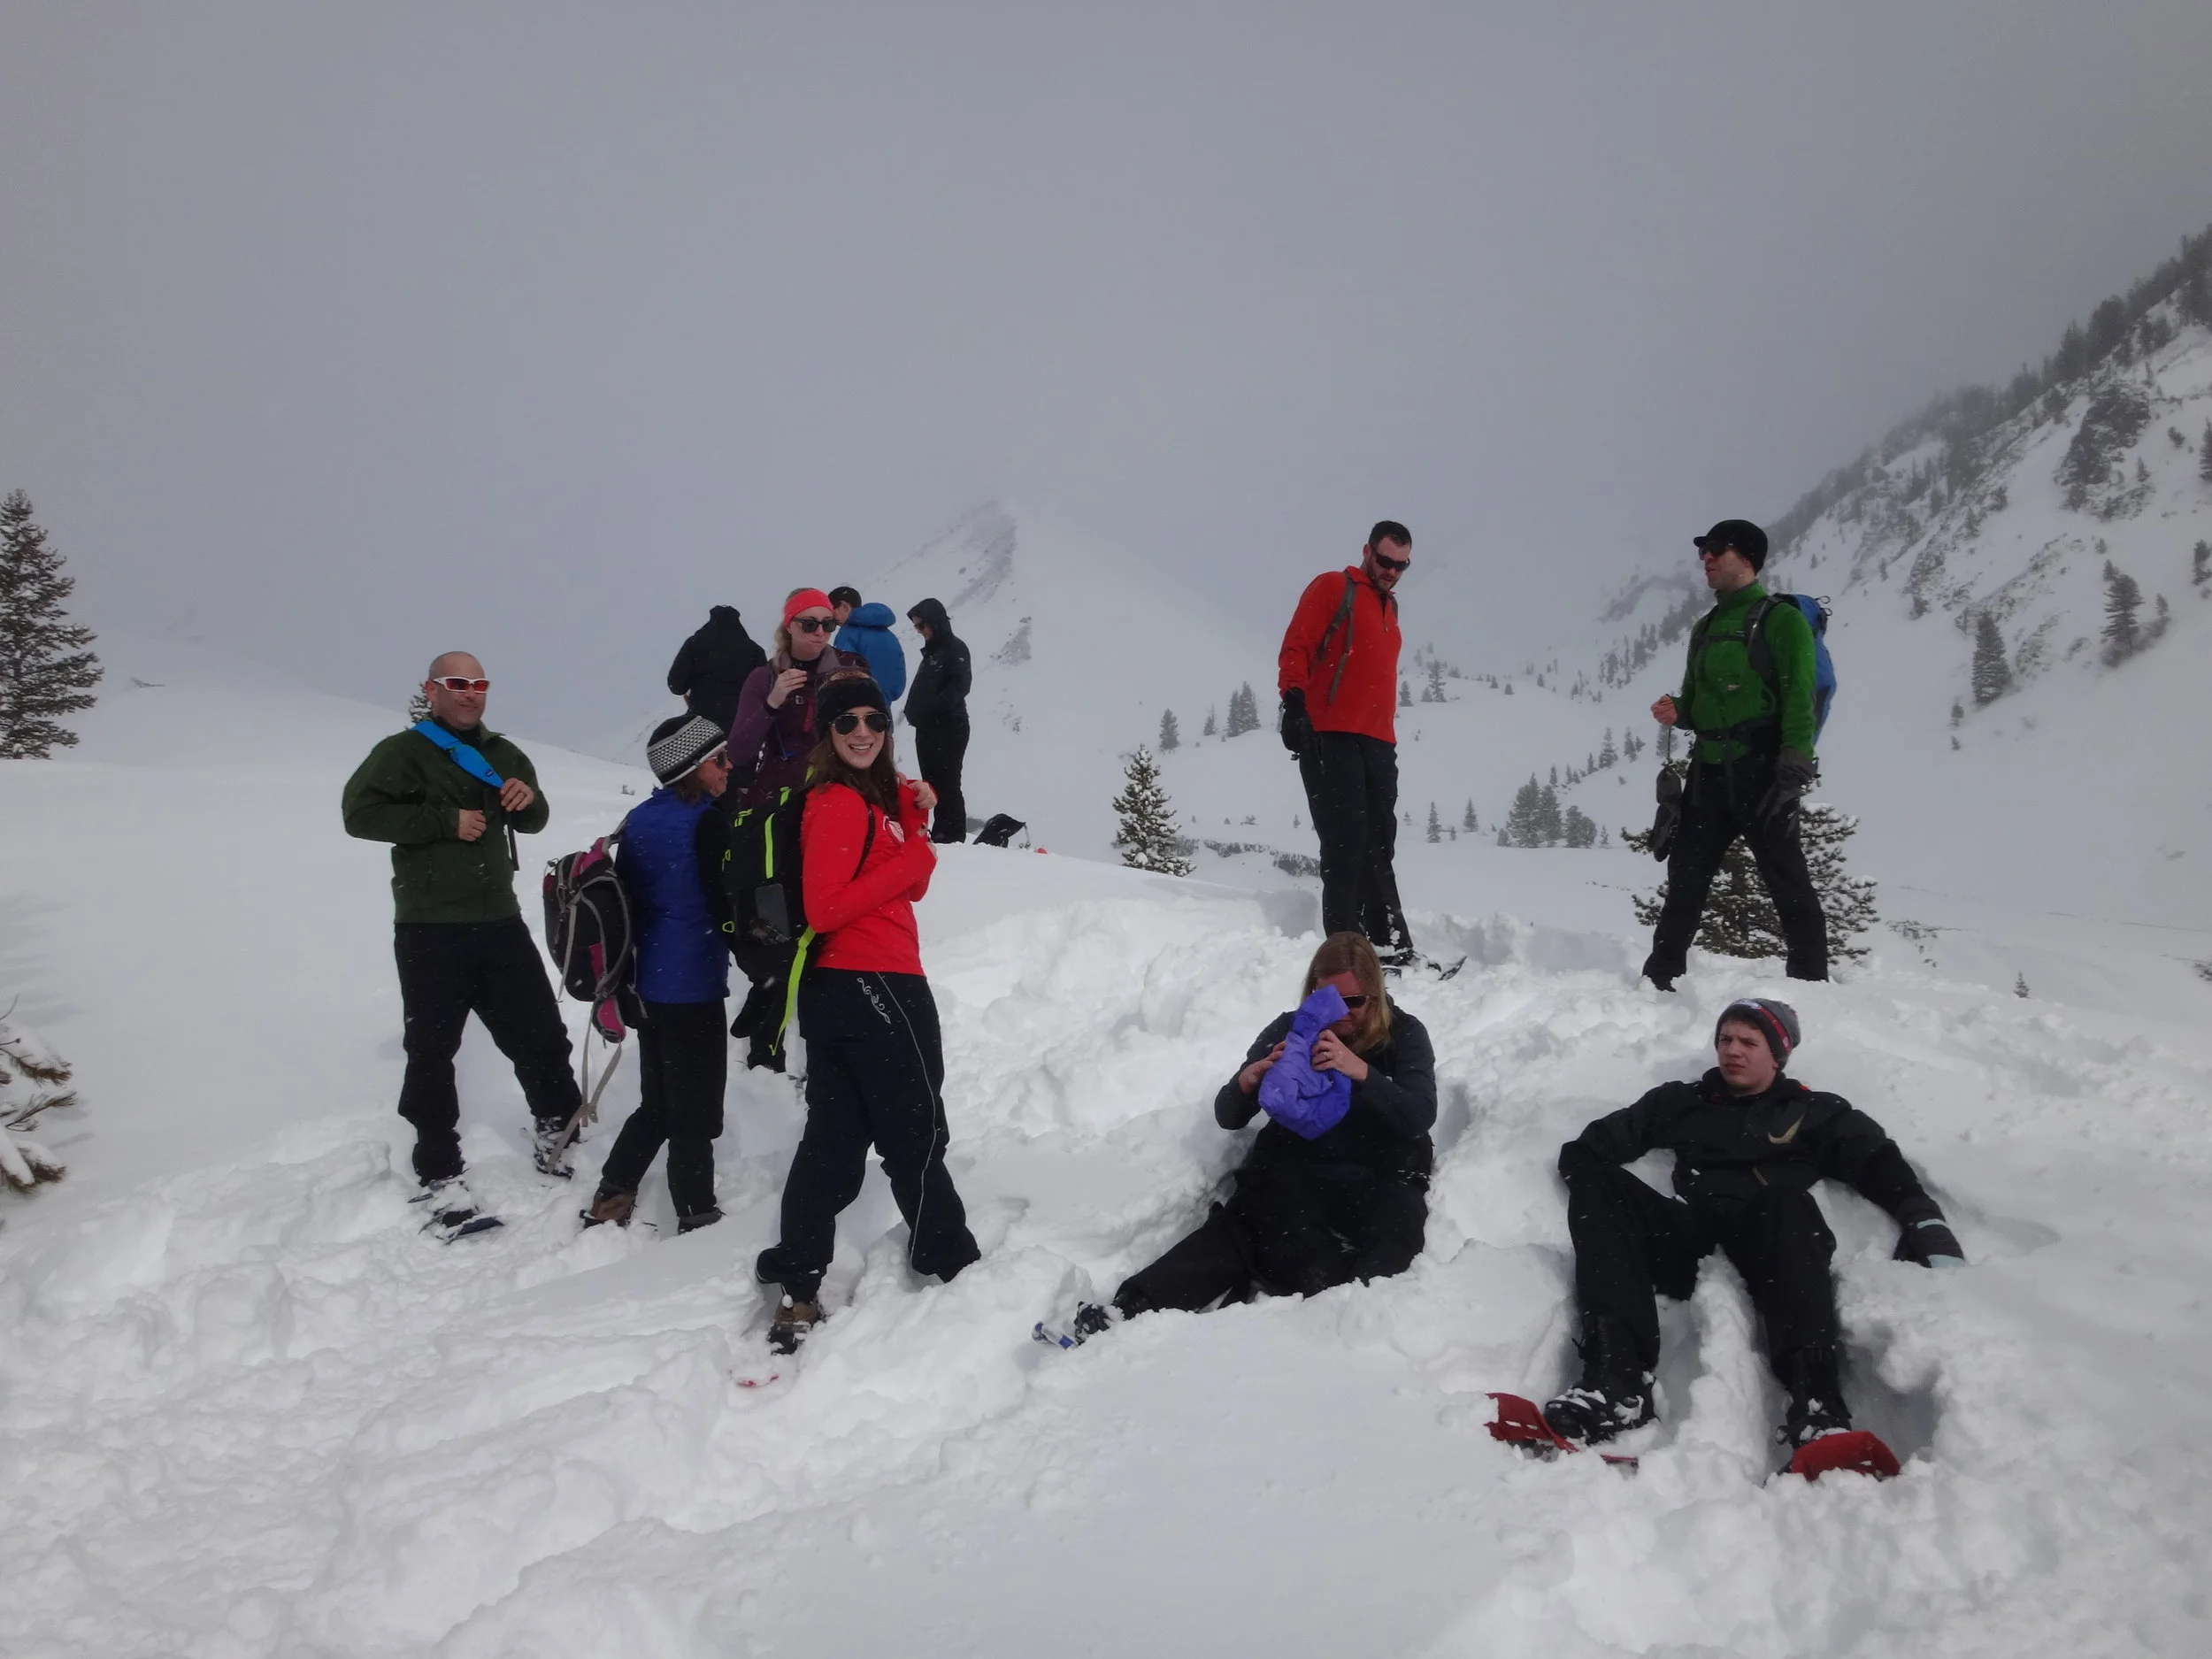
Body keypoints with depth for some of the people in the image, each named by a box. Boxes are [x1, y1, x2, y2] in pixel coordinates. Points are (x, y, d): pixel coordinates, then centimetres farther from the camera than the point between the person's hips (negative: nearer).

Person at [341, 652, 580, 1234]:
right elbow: (360, 813, -14)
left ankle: (558, 1137, 29)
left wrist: (529, 799, -2)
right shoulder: (403, 751, -3)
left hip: (499, 922, 5)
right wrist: (445, 821, -18)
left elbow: (531, 823, 22)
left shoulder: (502, 754, 15)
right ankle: (440, 1176, 9)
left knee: (540, 1034, 9)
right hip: (430, 929, -5)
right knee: (432, 1050, 0)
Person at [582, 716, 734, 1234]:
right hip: (693, 989, -8)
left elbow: (625, 899, 13)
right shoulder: (705, 823, -17)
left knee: (657, 1104, 21)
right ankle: (698, 1221, 10)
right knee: (695, 1113, 3)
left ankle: (609, 1201, 26)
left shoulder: (639, 820, 6)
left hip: (648, 985, 8)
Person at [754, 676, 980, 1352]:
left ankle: (797, 1283, 13)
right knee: (916, 1131, 5)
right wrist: (911, 859, -17)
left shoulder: (874, 796, 14)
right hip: (872, 986, -10)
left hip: (842, 989, 10)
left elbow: (908, 886, 14)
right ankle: (948, 1258, 21)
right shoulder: (838, 803, -15)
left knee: (835, 1137, 10)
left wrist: (914, 819, 1)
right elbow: (824, 908, -22)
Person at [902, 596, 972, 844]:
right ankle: (940, 832, 12)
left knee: (946, 784, -9)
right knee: (932, 783, 8)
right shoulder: (931, 651, 20)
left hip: (948, 728, -9)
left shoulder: (955, 649, -6)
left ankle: (953, 834, -8)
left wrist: (931, 708, -24)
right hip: (928, 729, 9)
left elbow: (960, 684, -18)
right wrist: (914, 711, 9)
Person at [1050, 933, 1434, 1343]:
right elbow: (1228, 1116, 4)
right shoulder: (1289, 1029, 6)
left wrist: (1361, 1071, -27)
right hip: (1294, 1168, 0)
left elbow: (1420, 1118, -13)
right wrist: (1254, 1074, -18)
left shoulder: (1404, 1035, 2)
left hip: (1379, 1175, 0)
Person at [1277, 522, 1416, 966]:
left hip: (1378, 742, 7)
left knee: (1379, 846, 6)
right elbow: (1295, 649, -7)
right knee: (1346, 843, -11)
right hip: (1331, 739, -7)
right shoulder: (1333, 588, 2)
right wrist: (1294, 703, -21)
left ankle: (1391, 946, 8)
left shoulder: (1389, 606, 24)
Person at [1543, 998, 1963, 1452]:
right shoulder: (1683, 1102, 30)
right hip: (1689, 1248, 2)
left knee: (1787, 1201, -37)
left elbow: (1879, 1163, 9)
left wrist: (1923, 1218, -10)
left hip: (1768, 1253, -2)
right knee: (1598, 1183, -24)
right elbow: (1602, 1140, 22)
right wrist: (1580, 1164, -1)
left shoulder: (1813, 1112, 24)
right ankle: (1617, 1379, -42)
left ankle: (1817, 1407, -54)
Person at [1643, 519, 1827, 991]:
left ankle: (1810, 983, 0)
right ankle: (1660, 976, 14)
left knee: (1787, 882, -4)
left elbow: (1799, 700, -10)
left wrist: (1794, 770, -20)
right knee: (1685, 877, 7)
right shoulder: (1705, 629, 19)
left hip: (1761, 770, -7)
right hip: (1709, 771, 7)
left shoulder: (1780, 620, -2)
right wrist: (1677, 712, 1)